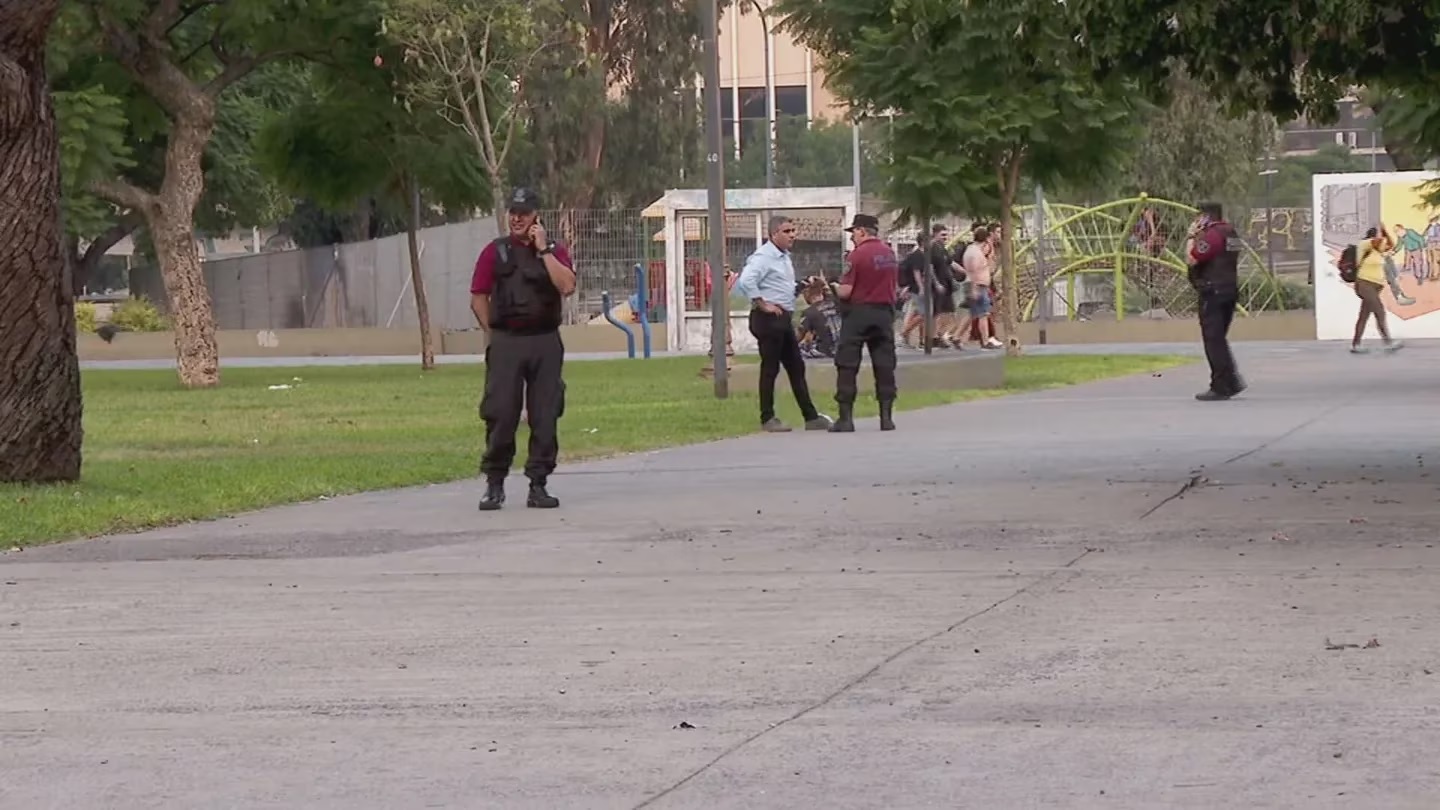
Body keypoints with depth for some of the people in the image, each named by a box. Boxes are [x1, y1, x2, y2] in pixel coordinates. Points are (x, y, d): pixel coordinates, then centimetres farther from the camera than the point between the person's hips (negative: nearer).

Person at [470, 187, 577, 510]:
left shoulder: (555, 252, 10)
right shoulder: (495, 252, 7)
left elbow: (567, 286, -9)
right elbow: (478, 298, 8)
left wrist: (543, 249, -8)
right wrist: (494, 335, 4)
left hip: (546, 342, 1)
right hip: (506, 343, -1)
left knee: (545, 417, 1)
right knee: (500, 414, -5)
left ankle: (538, 485, 7)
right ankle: (494, 485, 2)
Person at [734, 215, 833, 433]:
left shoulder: (784, 257, 18)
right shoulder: (764, 256, -12)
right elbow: (746, 282, -26)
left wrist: (802, 286, 12)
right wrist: (763, 304, -21)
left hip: (784, 319, 10)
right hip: (768, 319, -10)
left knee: (796, 368, 10)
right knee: (770, 368, -4)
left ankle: (810, 416, 13)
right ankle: (767, 419, 1)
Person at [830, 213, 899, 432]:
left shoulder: (858, 254, -13)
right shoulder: (890, 254, 8)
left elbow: (845, 292, -15)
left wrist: (835, 288, 4)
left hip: (859, 312, -6)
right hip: (885, 312, 6)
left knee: (847, 365, 0)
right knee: (884, 364, 9)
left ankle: (846, 418, -3)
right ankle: (886, 416, 7)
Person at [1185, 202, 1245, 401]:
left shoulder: (1212, 235, -16)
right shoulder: (1230, 233, 15)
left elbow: (1192, 259, -19)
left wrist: (1191, 237, -4)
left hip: (1213, 292, -10)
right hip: (1230, 290, 10)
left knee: (1213, 340, -5)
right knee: (1219, 339, 17)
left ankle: (1220, 387, -6)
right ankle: (1232, 381, 15)